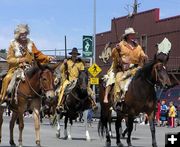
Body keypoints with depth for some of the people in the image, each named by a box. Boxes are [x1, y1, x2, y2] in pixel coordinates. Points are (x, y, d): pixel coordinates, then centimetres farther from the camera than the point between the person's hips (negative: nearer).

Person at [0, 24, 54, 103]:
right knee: (7, 79, -29)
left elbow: (38, 54, 10)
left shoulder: (30, 43, 12)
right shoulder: (13, 44, 3)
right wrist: (20, 60, -20)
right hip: (15, 69, -3)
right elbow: (9, 59, -3)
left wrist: (47, 58, -7)